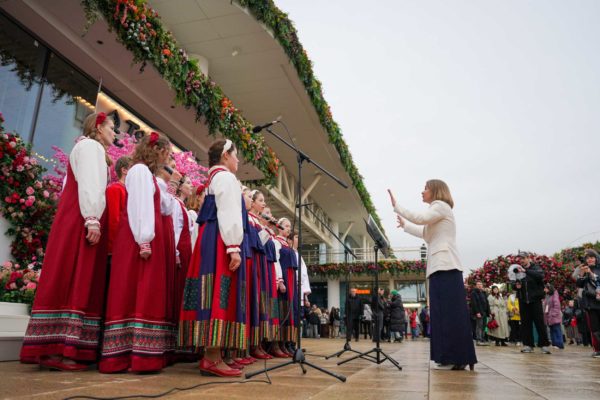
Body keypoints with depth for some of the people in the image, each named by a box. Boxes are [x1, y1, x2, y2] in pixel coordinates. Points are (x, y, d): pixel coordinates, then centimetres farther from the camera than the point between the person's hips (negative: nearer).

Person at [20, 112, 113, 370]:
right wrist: (92, 219, -23)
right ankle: (58, 350, -15)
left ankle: (53, 349, 2)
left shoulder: (91, 149, 28)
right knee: (74, 282, -14)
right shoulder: (90, 146, 0)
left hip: (77, 222, 9)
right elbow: (89, 183, -14)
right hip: (82, 222, -9)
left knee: (76, 283, 3)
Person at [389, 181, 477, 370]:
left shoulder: (441, 206, -2)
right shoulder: (438, 209, 26)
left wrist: (396, 206, -12)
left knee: (450, 313, -10)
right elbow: (426, 234, 36)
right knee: (444, 314, 6)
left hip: (445, 267, -10)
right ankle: (453, 359, 8)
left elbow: (420, 218, -19)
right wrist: (405, 225, 42)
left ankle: (456, 359, -9)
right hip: (442, 268, 10)